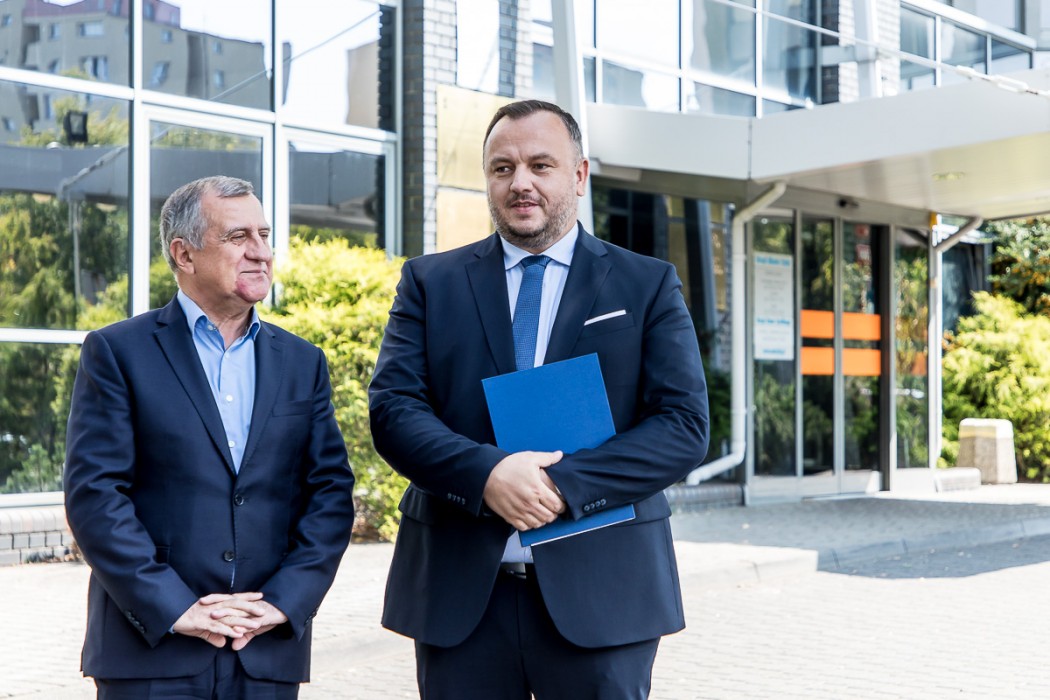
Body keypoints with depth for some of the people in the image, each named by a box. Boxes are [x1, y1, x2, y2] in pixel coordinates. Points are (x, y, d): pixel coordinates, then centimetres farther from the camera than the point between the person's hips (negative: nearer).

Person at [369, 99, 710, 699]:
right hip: (459, 592, 1)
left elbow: (685, 426, -4)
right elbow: (392, 408, -1)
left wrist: (565, 483, -17)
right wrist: (486, 474, -19)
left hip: (599, 592, -1)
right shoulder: (430, 282, 8)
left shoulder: (649, 285, 5)